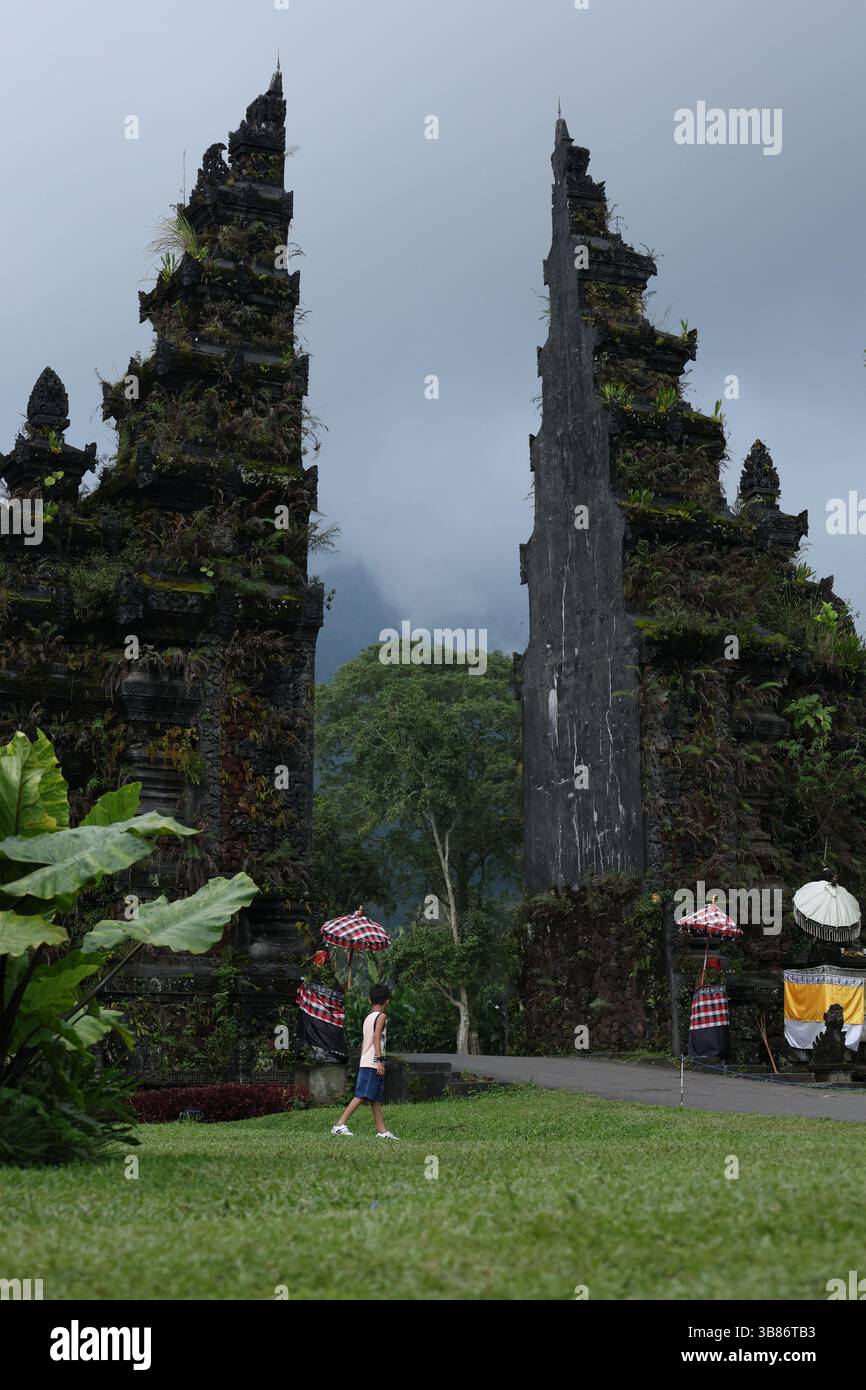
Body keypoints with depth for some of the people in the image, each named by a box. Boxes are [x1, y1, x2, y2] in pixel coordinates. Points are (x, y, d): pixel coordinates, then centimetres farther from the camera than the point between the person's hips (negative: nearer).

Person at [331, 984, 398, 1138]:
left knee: (376, 1098, 9)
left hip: (365, 1062, 9)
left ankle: (381, 1130, 10)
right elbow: (376, 1037, -17)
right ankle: (340, 1125, -15)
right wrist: (380, 1060, -20)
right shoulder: (381, 1016, -6)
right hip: (373, 1063, -9)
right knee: (361, 1096, -11)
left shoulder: (368, 1017, 18)